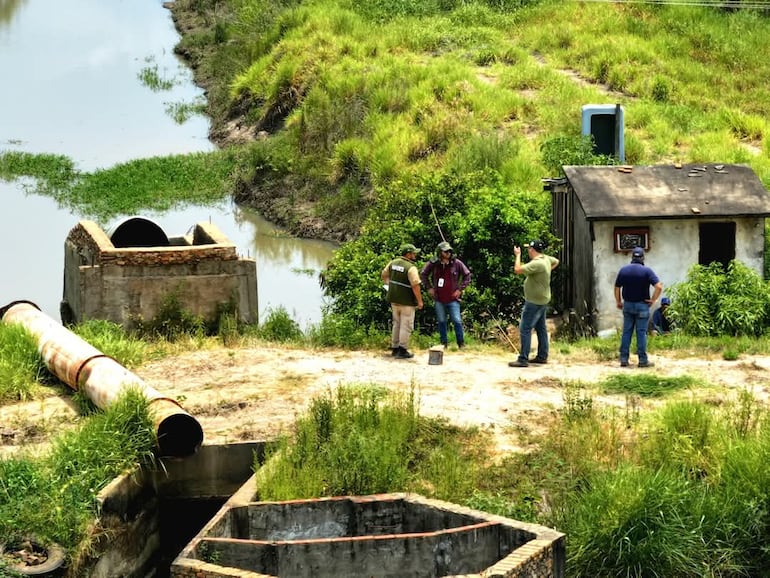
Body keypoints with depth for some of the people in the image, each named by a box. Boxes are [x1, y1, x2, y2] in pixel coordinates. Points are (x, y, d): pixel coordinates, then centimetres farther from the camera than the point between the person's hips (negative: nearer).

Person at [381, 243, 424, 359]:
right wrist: (420, 301, -15)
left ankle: (394, 349, 26)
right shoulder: (411, 268, -20)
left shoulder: (393, 263, 2)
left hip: (394, 300, 7)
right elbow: (415, 285, -24)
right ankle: (402, 350, 5)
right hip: (407, 301, -7)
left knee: (396, 324, 19)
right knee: (406, 326, 3)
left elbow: (383, 275, 14)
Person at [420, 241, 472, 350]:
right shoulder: (433, 264, -4)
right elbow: (423, 274, 12)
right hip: (438, 299, 2)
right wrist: (429, 287, 6)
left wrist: (460, 289, 0)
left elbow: (467, 275, 5)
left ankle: (461, 343, 6)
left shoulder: (457, 263, -5)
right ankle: (444, 343, 21)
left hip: (453, 299, -1)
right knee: (441, 321, 10)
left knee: (457, 321, -6)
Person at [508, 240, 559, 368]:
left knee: (525, 329, -8)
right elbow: (556, 261, 26)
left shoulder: (537, 263, -25)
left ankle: (523, 359, -10)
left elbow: (517, 270, -30)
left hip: (534, 302, -10)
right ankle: (542, 356, 24)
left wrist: (518, 255, -17)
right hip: (542, 300, 10)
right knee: (541, 328, 16)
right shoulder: (546, 258, 3)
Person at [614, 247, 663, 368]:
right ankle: (643, 360, 2)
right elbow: (659, 286, -19)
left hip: (627, 305, 3)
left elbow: (617, 288, 7)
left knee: (626, 332, 9)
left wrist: (618, 302, 18)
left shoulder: (623, 270, 2)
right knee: (641, 333, 0)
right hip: (642, 305, -3)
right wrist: (653, 300, -8)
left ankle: (624, 359, 9)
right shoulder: (647, 271, -10)